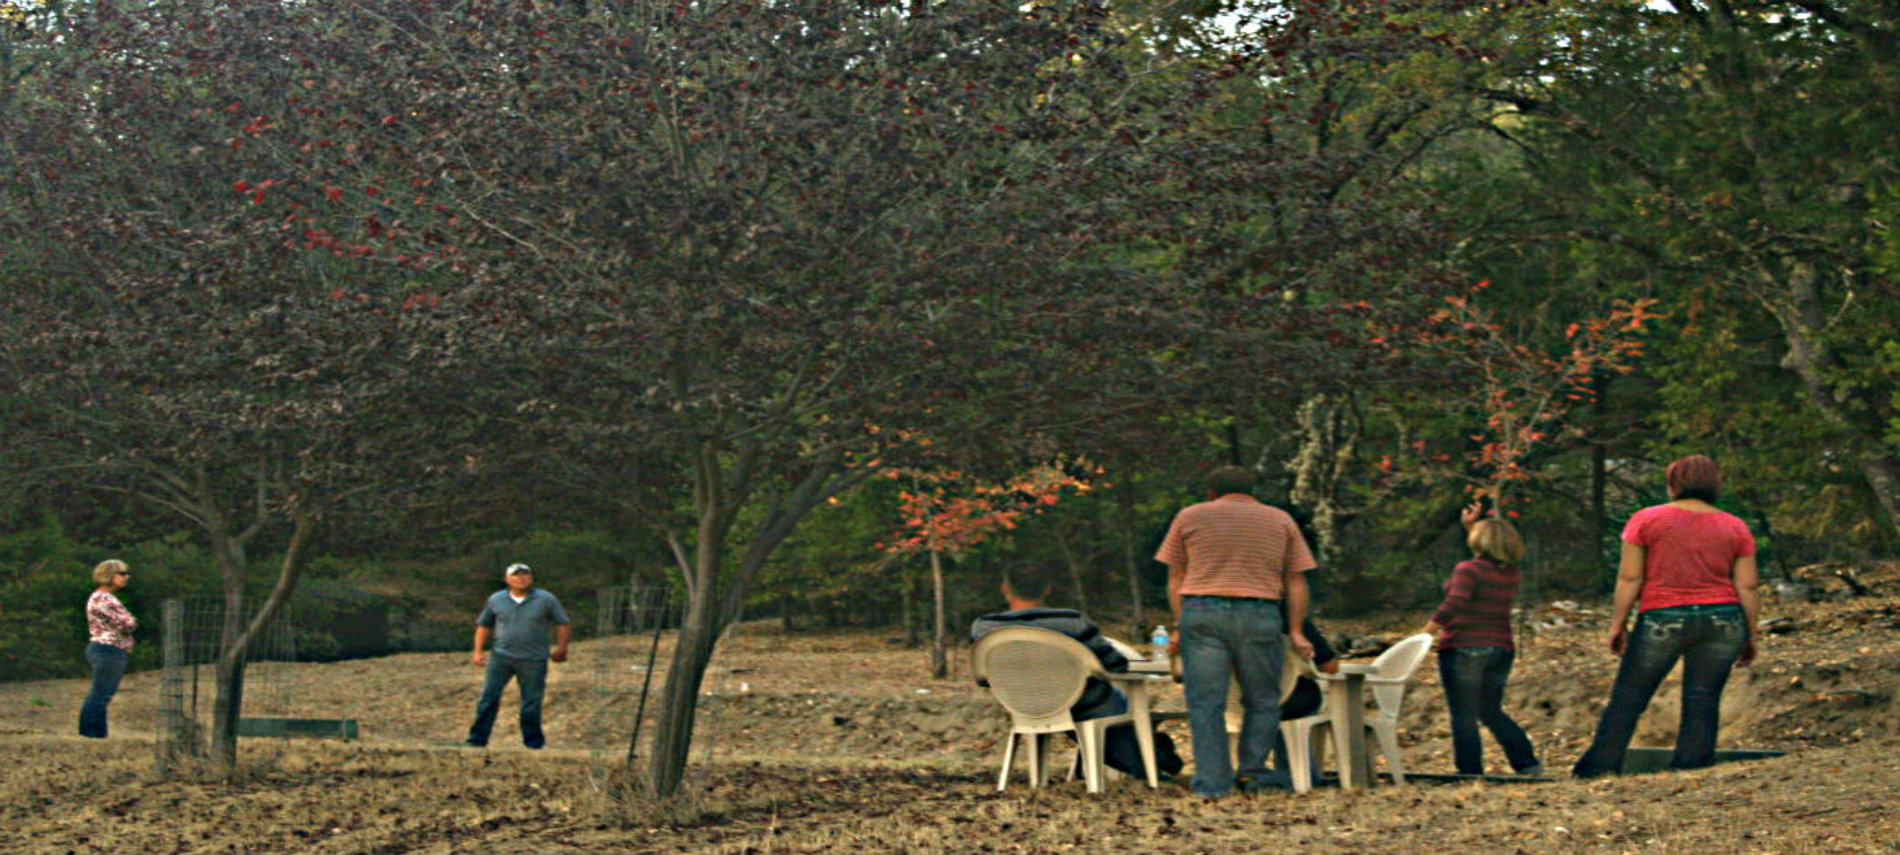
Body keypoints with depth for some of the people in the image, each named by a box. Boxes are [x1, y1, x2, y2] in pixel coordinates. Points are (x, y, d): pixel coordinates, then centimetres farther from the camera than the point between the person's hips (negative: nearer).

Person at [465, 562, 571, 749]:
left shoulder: (546, 600, 0)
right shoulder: (496, 600, 7)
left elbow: (563, 624, 7)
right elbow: (484, 625, 17)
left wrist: (561, 648, 7)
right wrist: (478, 651, 12)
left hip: (533, 661, -2)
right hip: (501, 657, 2)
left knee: (531, 703, 1)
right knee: (489, 697, -5)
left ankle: (533, 741, 14)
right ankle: (478, 738, -1)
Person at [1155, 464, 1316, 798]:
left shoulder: (1189, 516, 15)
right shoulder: (1280, 520, 17)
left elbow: (1175, 578, 10)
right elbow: (1295, 581, 12)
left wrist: (1180, 626, 11)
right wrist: (1296, 631, 11)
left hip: (1200, 611, 0)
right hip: (1259, 614, 0)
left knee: (1205, 703, 1)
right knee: (1262, 701, 14)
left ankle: (1212, 783, -2)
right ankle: (1253, 771, 11)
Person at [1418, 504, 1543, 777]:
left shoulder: (1468, 570, -14)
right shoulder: (1510, 573, 7)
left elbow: (1454, 605, -27)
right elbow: (1485, 558, 29)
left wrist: (1425, 634, -26)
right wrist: (1470, 526, 31)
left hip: (1464, 649, -7)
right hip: (1501, 649, 7)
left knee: (1464, 716, 0)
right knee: (1492, 712, 19)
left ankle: (1471, 772, -2)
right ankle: (1528, 763, 12)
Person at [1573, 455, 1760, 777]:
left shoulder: (1646, 520, 2)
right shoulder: (1736, 528, 9)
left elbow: (1629, 578, -2)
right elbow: (1747, 587, 7)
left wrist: (1618, 623, 4)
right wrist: (1750, 636, 14)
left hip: (1662, 619, -2)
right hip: (1722, 621, 2)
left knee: (1628, 697, 4)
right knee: (1703, 701, 4)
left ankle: (1598, 768, 4)